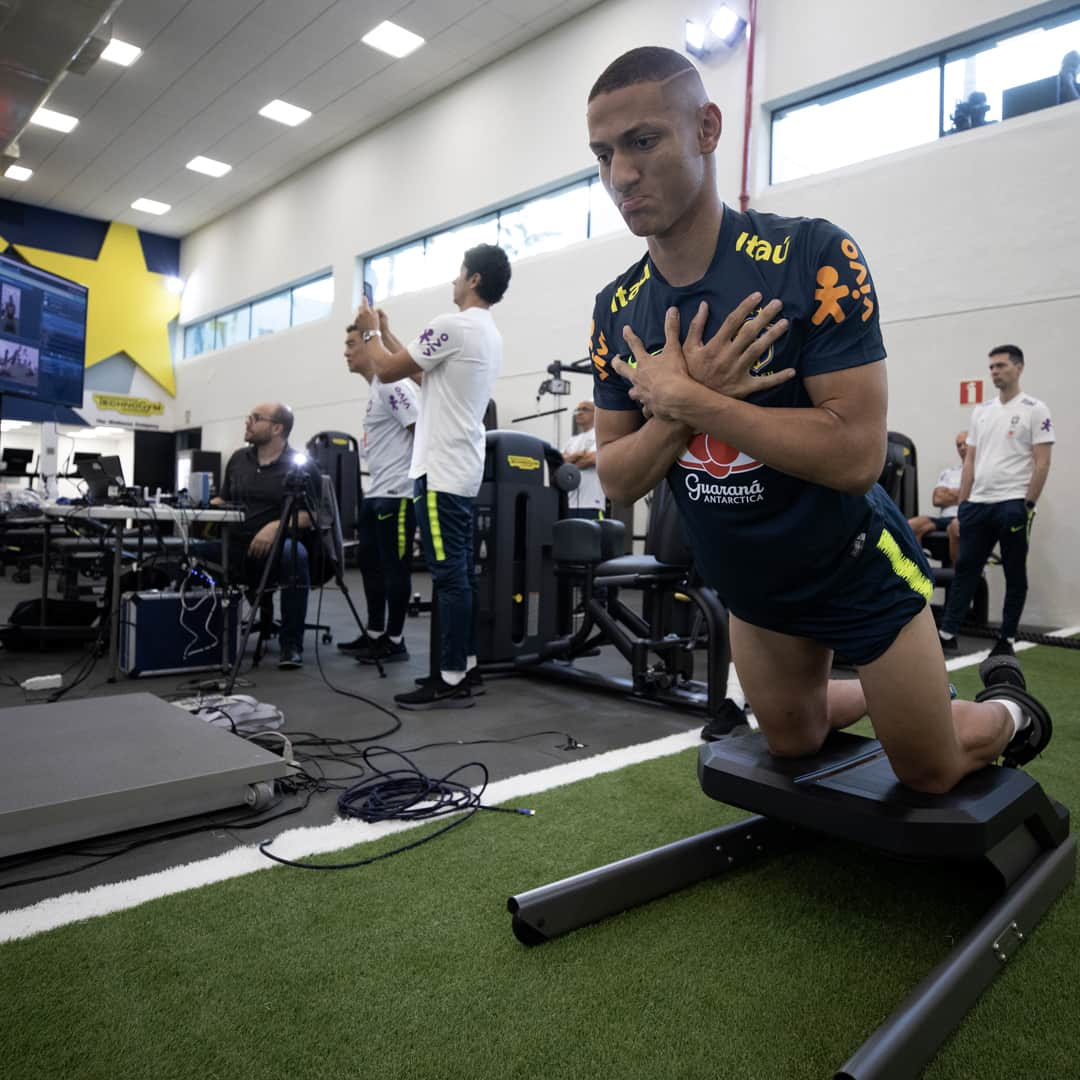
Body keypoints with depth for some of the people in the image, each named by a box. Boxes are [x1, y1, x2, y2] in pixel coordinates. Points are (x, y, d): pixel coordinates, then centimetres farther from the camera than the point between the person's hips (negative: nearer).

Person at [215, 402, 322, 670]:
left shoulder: (301, 466, -1)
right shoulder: (238, 459, 17)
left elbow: (310, 515, -9)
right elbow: (222, 499, 23)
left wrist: (276, 526, -24)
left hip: (276, 549, -5)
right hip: (236, 548, 5)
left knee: (295, 554, -38)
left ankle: (291, 644, -25)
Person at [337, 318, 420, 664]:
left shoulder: (391, 384, -12)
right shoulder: (375, 388, 20)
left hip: (396, 494, -11)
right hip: (374, 493, 11)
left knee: (394, 568, -3)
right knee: (371, 565, 15)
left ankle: (395, 641, 6)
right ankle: (375, 634, 26)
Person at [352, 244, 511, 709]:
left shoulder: (454, 325, -14)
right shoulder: (490, 334, 18)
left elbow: (387, 370, -8)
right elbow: (418, 367, 29)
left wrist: (369, 331, 11)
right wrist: (383, 331, 34)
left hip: (441, 470, -10)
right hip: (463, 469, 10)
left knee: (448, 574, -8)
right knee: (461, 572, 12)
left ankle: (452, 680, -3)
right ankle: (466, 665, 19)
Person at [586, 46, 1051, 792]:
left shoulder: (813, 257, -24)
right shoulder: (617, 313, -9)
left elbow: (857, 456, -31)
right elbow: (618, 481, -9)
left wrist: (682, 399, -29)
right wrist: (687, 398, -27)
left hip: (857, 570, -5)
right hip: (753, 585, 5)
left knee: (930, 773, 13)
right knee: (793, 743, 26)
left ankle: (1009, 706, 45)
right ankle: (882, 691, 53)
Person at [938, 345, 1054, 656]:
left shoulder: (1034, 409, -3)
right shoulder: (981, 411, 13)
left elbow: (1042, 463, -8)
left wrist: (1028, 505, -14)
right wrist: (962, 502, 8)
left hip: (1012, 504, -5)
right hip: (978, 503, 5)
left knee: (1014, 574, 5)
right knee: (966, 568, 5)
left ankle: (1007, 639, 12)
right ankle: (948, 632, 8)